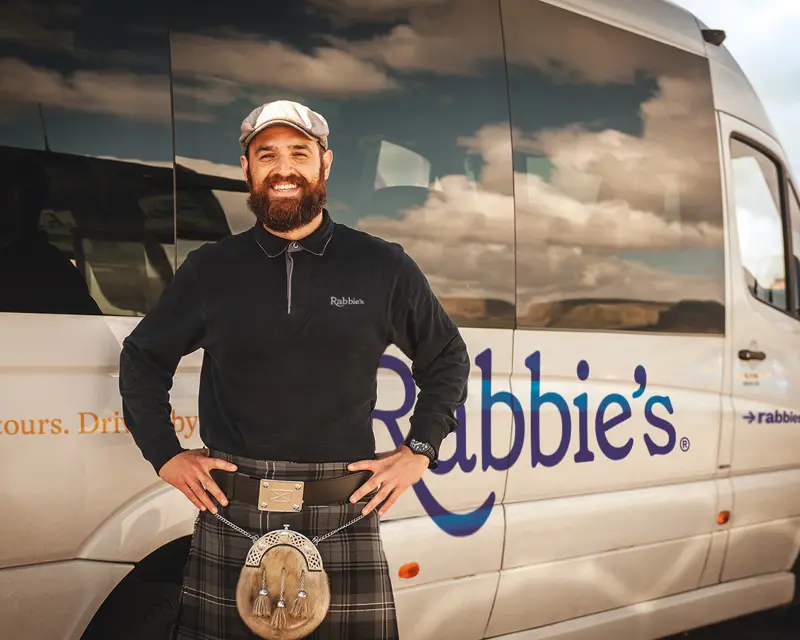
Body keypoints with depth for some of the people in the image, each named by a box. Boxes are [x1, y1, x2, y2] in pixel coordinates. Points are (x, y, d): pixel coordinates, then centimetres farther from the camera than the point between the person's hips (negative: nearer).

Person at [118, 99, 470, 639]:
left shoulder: (383, 267, 5)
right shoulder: (210, 270, 7)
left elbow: (448, 359, 16)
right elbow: (142, 359, 18)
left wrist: (419, 452, 7)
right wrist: (165, 455, 9)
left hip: (346, 517, 0)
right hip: (231, 516, 1)